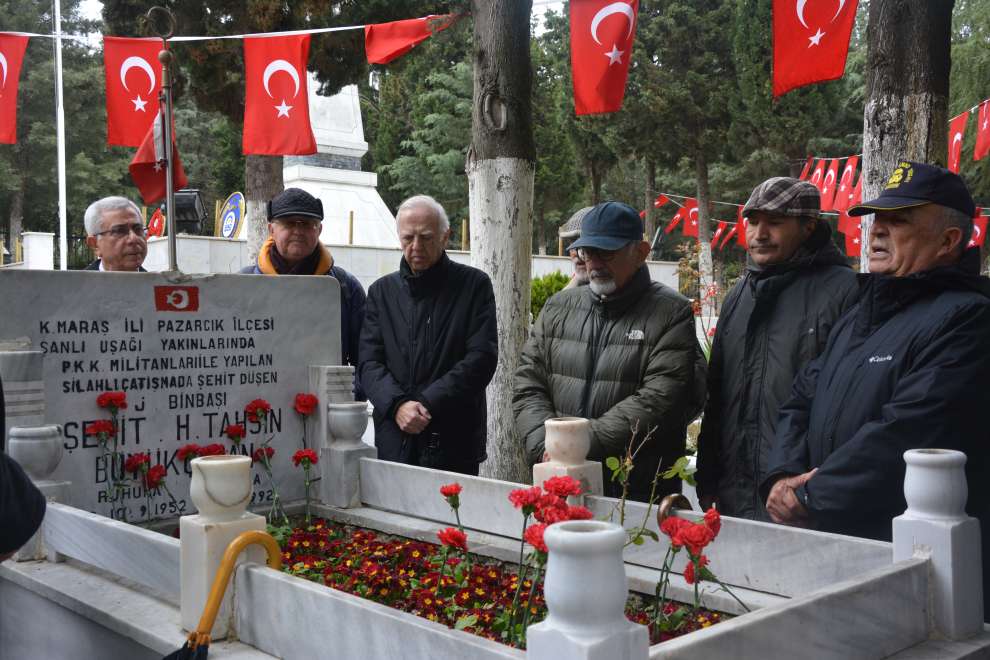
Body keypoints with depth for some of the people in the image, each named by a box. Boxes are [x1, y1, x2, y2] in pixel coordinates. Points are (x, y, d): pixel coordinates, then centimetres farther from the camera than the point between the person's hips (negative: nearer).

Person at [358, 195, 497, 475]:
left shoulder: (474, 285, 2)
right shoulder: (382, 291, 11)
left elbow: (482, 358, -7)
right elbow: (369, 363, 4)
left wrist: (427, 403, -14)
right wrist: (397, 404, -14)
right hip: (393, 442, 3)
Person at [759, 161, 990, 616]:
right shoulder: (861, 314, 15)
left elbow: (903, 436, -24)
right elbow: (800, 403, 13)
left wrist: (808, 498, -18)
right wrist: (782, 477, -6)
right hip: (832, 547, 8)